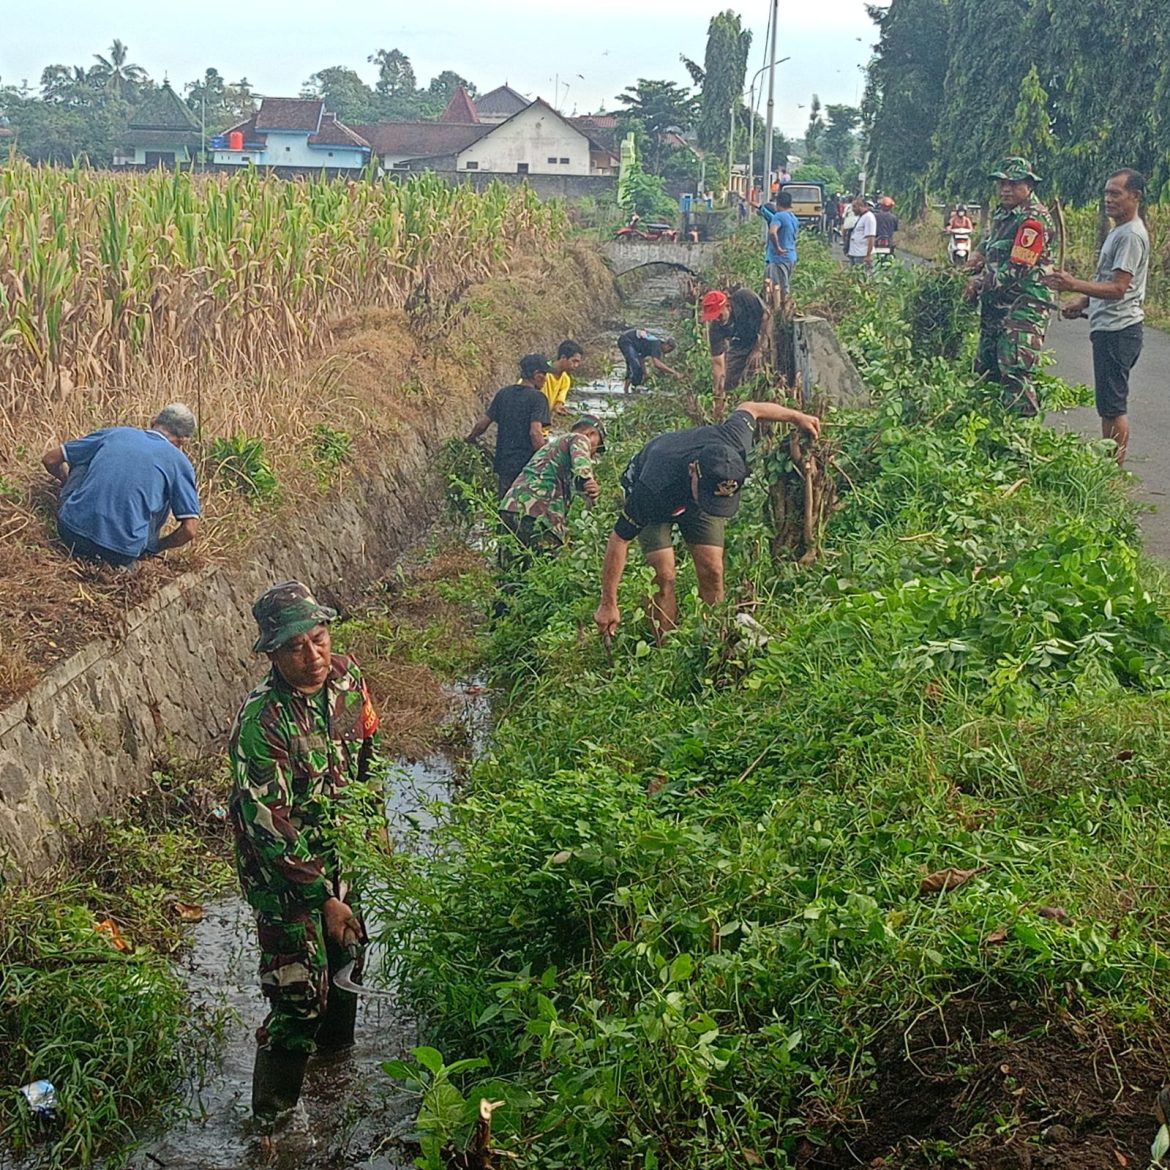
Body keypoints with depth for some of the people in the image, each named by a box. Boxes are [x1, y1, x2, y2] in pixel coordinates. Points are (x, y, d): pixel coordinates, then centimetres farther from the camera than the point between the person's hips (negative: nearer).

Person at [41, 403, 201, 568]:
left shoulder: (116, 433, 13)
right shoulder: (179, 462, 5)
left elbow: (50, 459, 20)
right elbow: (190, 530, -3)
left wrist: (68, 482, 43)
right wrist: (155, 547, 17)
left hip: (71, 532, 2)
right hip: (121, 554, -2)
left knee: (83, 461, 26)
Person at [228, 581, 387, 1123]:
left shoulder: (345, 678, -11)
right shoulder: (260, 722, -31)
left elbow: (367, 752, 9)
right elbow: (271, 827, -28)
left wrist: (376, 821, 14)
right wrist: (322, 898, -24)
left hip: (339, 848, 7)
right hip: (281, 865, -7)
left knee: (346, 947, 25)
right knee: (299, 990, -4)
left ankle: (336, 1040, 53)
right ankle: (273, 1113, 15)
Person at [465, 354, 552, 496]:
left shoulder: (503, 393, 8)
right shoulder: (537, 397, -10)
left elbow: (483, 423, 10)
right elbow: (535, 432, -21)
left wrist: (471, 437, 30)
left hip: (504, 465, 6)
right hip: (527, 466, -6)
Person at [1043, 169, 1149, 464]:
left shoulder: (1132, 235, -15)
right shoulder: (1118, 231, 18)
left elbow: (1118, 288, -23)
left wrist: (1074, 285, -31)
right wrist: (1081, 302, 15)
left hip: (1118, 331, -11)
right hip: (1109, 329, 11)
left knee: (1113, 406, -8)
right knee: (1108, 405, 14)